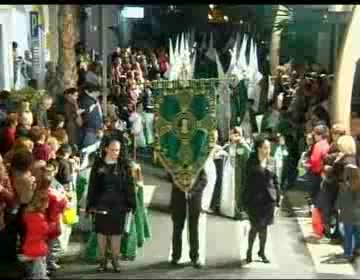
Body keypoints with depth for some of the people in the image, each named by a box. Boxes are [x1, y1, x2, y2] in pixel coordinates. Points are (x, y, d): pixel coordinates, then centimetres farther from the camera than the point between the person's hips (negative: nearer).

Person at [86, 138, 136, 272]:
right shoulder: (98, 165, 2)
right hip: (101, 204, 0)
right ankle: (102, 261, 17)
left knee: (116, 232, 5)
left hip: (118, 204, 0)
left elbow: (129, 186, 1)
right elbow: (92, 186, 2)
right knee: (101, 232, 6)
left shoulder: (124, 165, 3)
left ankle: (115, 260, 16)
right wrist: (90, 204, -3)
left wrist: (130, 204, -5)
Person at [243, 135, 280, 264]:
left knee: (264, 226, 10)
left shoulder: (271, 162, 6)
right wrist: (245, 200, -8)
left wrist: (277, 197, 6)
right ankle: (249, 251, 19)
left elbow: (275, 180, 10)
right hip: (254, 199, -3)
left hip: (269, 198, 3)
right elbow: (247, 181, -5)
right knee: (255, 226, -2)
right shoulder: (251, 162, -5)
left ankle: (262, 252, 25)